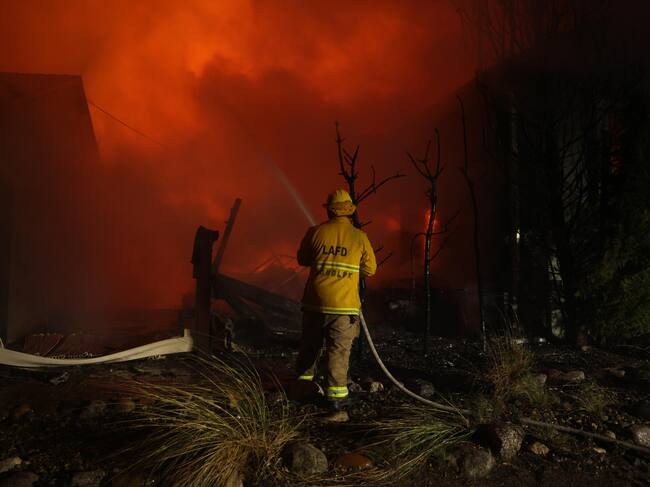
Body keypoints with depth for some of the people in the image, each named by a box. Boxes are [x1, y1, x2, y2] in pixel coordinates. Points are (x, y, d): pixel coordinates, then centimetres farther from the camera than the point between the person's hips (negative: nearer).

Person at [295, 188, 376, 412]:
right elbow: (370, 269, 6)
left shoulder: (315, 232, -1)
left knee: (310, 344, 18)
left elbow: (302, 259, 13)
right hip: (344, 304, -2)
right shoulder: (360, 237, -2)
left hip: (315, 301, 2)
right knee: (339, 350, 3)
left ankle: (303, 381, 31)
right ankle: (336, 394, 3)